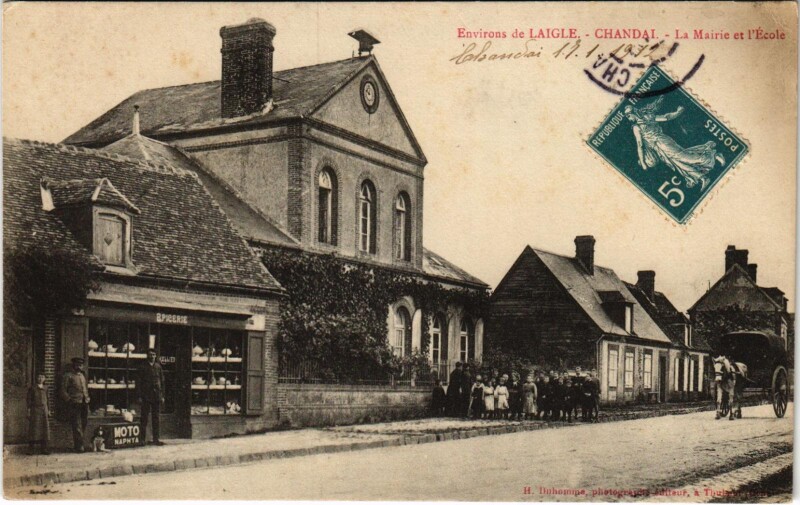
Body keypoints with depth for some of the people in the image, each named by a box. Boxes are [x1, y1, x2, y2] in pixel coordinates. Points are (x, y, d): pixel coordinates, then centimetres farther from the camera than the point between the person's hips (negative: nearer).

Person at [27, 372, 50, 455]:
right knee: (34, 429, -6)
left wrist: (48, 411, 13)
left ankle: (44, 448, 5)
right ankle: (32, 449, -4)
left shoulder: (45, 389, 13)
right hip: (35, 410, -4)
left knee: (45, 428, 1)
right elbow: (29, 400, -1)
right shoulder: (32, 388, 1)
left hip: (44, 410, 4)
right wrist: (28, 411, -8)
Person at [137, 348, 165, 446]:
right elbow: (138, 382, 0)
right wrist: (139, 396, -7)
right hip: (146, 396, -3)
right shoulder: (143, 367, 1)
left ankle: (156, 439, 7)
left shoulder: (158, 366, 10)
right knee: (144, 418, 0)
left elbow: (162, 381, 13)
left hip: (156, 396, 3)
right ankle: (143, 439, 4)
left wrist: (162, 395, 7)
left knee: (156, 418, 4)